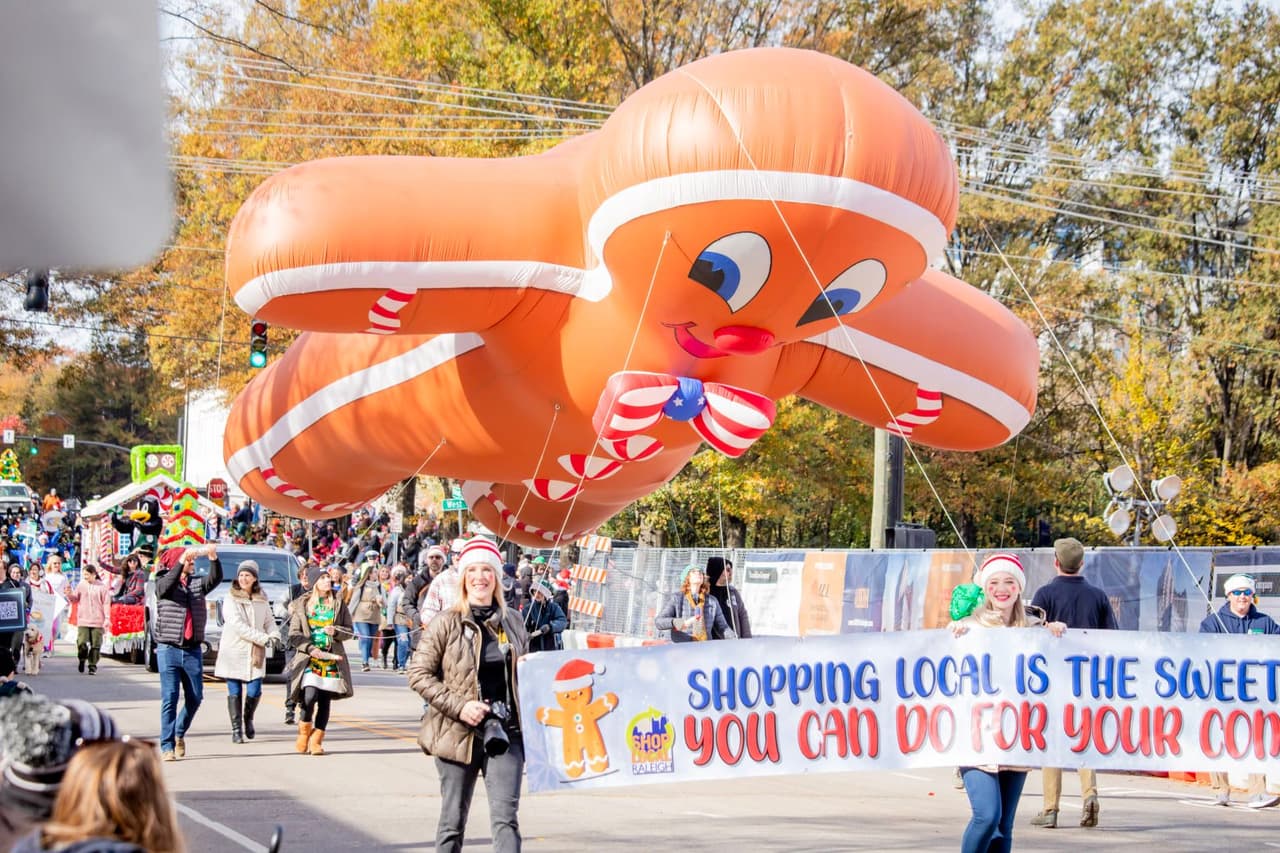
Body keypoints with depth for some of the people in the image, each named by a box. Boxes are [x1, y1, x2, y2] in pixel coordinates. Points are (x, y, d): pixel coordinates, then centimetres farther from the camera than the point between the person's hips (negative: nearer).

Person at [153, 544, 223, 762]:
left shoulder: (197, 584, 12)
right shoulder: (163, 583, 2)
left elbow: (216, 578, -5)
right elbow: (168, 584, -21)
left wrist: (213, 556, -22)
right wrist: (183, 559, -31)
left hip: (193, 650, 4)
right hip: (169, 649, -4)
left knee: (195, 697, 5)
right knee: (170, 698, -7)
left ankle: (180, 733, 28)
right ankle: (167, 746, -4)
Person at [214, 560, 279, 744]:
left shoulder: (262, 600, 11)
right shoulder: (231, 599, -4)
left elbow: (269, 621, 17)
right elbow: (238, 625, -15)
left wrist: (274, 636, -7)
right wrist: (264, 639, -19)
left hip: (255, 653, 3)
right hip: (234, 651, -3)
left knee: (254, 691, -4)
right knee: (235, 692, -2)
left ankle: (248, 719, 24)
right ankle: (236, 729, 7)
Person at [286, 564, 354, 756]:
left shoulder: (339, 603, 9)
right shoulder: (302, 605, 4)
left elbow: (350, 631, 11)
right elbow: (294, 635, 1)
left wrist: (335, 632, -9)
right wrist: (311, 648, -13)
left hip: (332, 660, 2)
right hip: (309, 660, -2)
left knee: (325, 701, -1)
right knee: (310, 697, -18)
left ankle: (316, 741, 9)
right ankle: (304, 732, 6)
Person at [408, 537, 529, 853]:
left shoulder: (511, 620, 9)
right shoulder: (447, 623, -3)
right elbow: (419, 673, -6)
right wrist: (459, 706, -15)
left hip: (505, 732, 2)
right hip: (458, 732, -2)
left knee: (505, 817, -8)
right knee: (453, 821, 8)